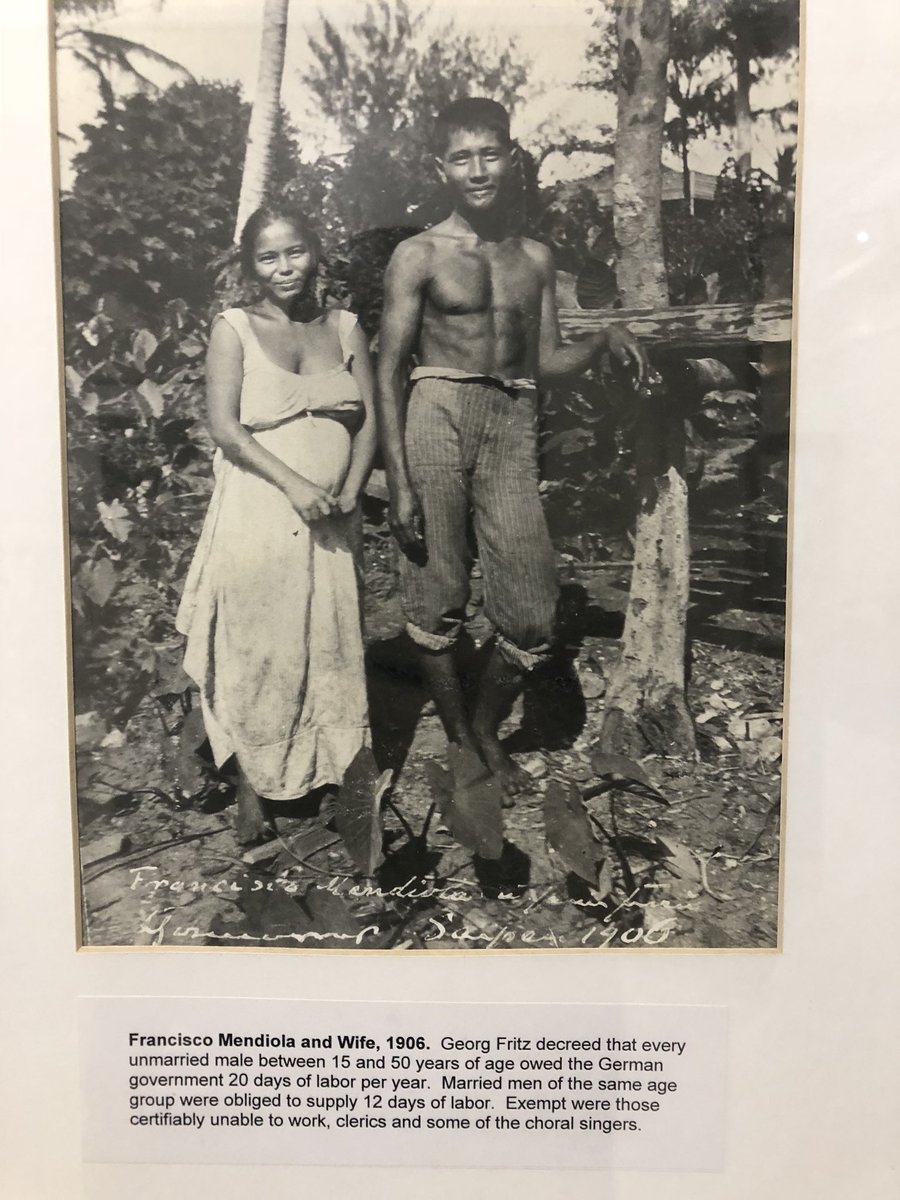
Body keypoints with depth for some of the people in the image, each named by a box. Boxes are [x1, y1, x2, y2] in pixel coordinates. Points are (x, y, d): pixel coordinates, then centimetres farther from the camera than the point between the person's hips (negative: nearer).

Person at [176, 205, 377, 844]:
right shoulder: (234, 329, 1)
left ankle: (327, 775, 26)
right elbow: (226, 427, -9)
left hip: (330, 522, 4)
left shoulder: (345, 328, 10)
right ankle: (253, 795, 16)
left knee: (330, 651, 10)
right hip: (259, 517, -3)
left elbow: (369, 421, 5)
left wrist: (348, 491, -10)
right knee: (258, 654, 3)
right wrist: (295, 485, -20)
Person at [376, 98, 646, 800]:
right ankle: (459, 740, 23)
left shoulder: (536, 258, 16)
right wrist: (400, 483, -9)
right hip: (437, 414, -3)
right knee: (437, 599, 2)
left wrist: (605, 340, -4)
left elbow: (547, 363, 17)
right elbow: (389, 371, -1)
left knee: (533, 615, -2)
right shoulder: (420, 255, 4)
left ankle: (488, 729, 25)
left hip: (513, 425, 3)